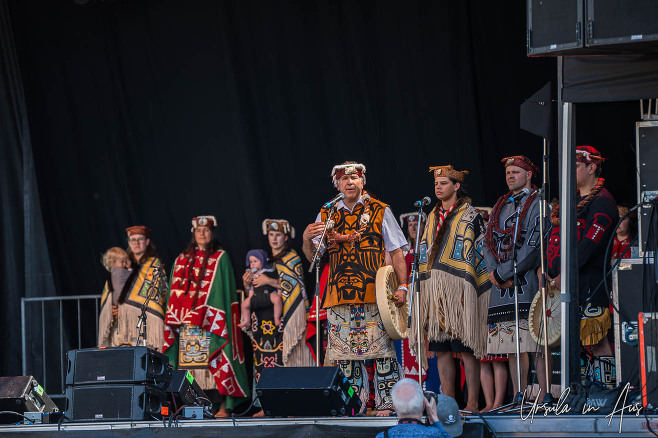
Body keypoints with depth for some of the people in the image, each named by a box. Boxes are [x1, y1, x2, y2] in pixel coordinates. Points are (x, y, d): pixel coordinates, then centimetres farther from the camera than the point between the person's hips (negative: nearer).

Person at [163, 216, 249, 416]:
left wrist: (214, 317, -11)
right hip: (187, 323, 4)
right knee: (189, 360, -4)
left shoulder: (220, 258, 6)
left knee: (214, 361, -11)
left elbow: (224, 289, -1)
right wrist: (174, 317, 4)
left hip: (212, 322, -4)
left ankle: (223, 406, -11)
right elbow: (176, 291, 15)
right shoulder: (182, 259, 18)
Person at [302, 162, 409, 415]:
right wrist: (307, 239, -13)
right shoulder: (326, 216, 14)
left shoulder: (380, 212, 7)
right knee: (346, 352, 2)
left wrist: (402, 286, -4)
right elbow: (312, 256, 10)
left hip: (376, 294, -3)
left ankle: (386, 404, -7)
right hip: (339, 295, 3)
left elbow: (396, 252, 6)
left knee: (382, 350, -9)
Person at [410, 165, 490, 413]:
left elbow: (478, 254, -4)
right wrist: (423, 287, 13)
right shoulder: (433, 217, 19)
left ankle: (472, 403, -7)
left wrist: (467, 289, -13)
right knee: (441, 348, 4)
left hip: (459, 290, -6)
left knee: (466, 347, -7)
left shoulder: (469, 216, 0)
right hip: (434, 290, 6)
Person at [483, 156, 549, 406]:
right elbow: (489, 244, 16)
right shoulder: (500, 206, 20)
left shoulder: (538, 204, -2)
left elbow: (533, 247, -12)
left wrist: (502, 273, -12)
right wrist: (494, 273, -3)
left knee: (534, 344, -12)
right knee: (512, 348, 4)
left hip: (527, 284, -6)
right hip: (501, 289, 6)